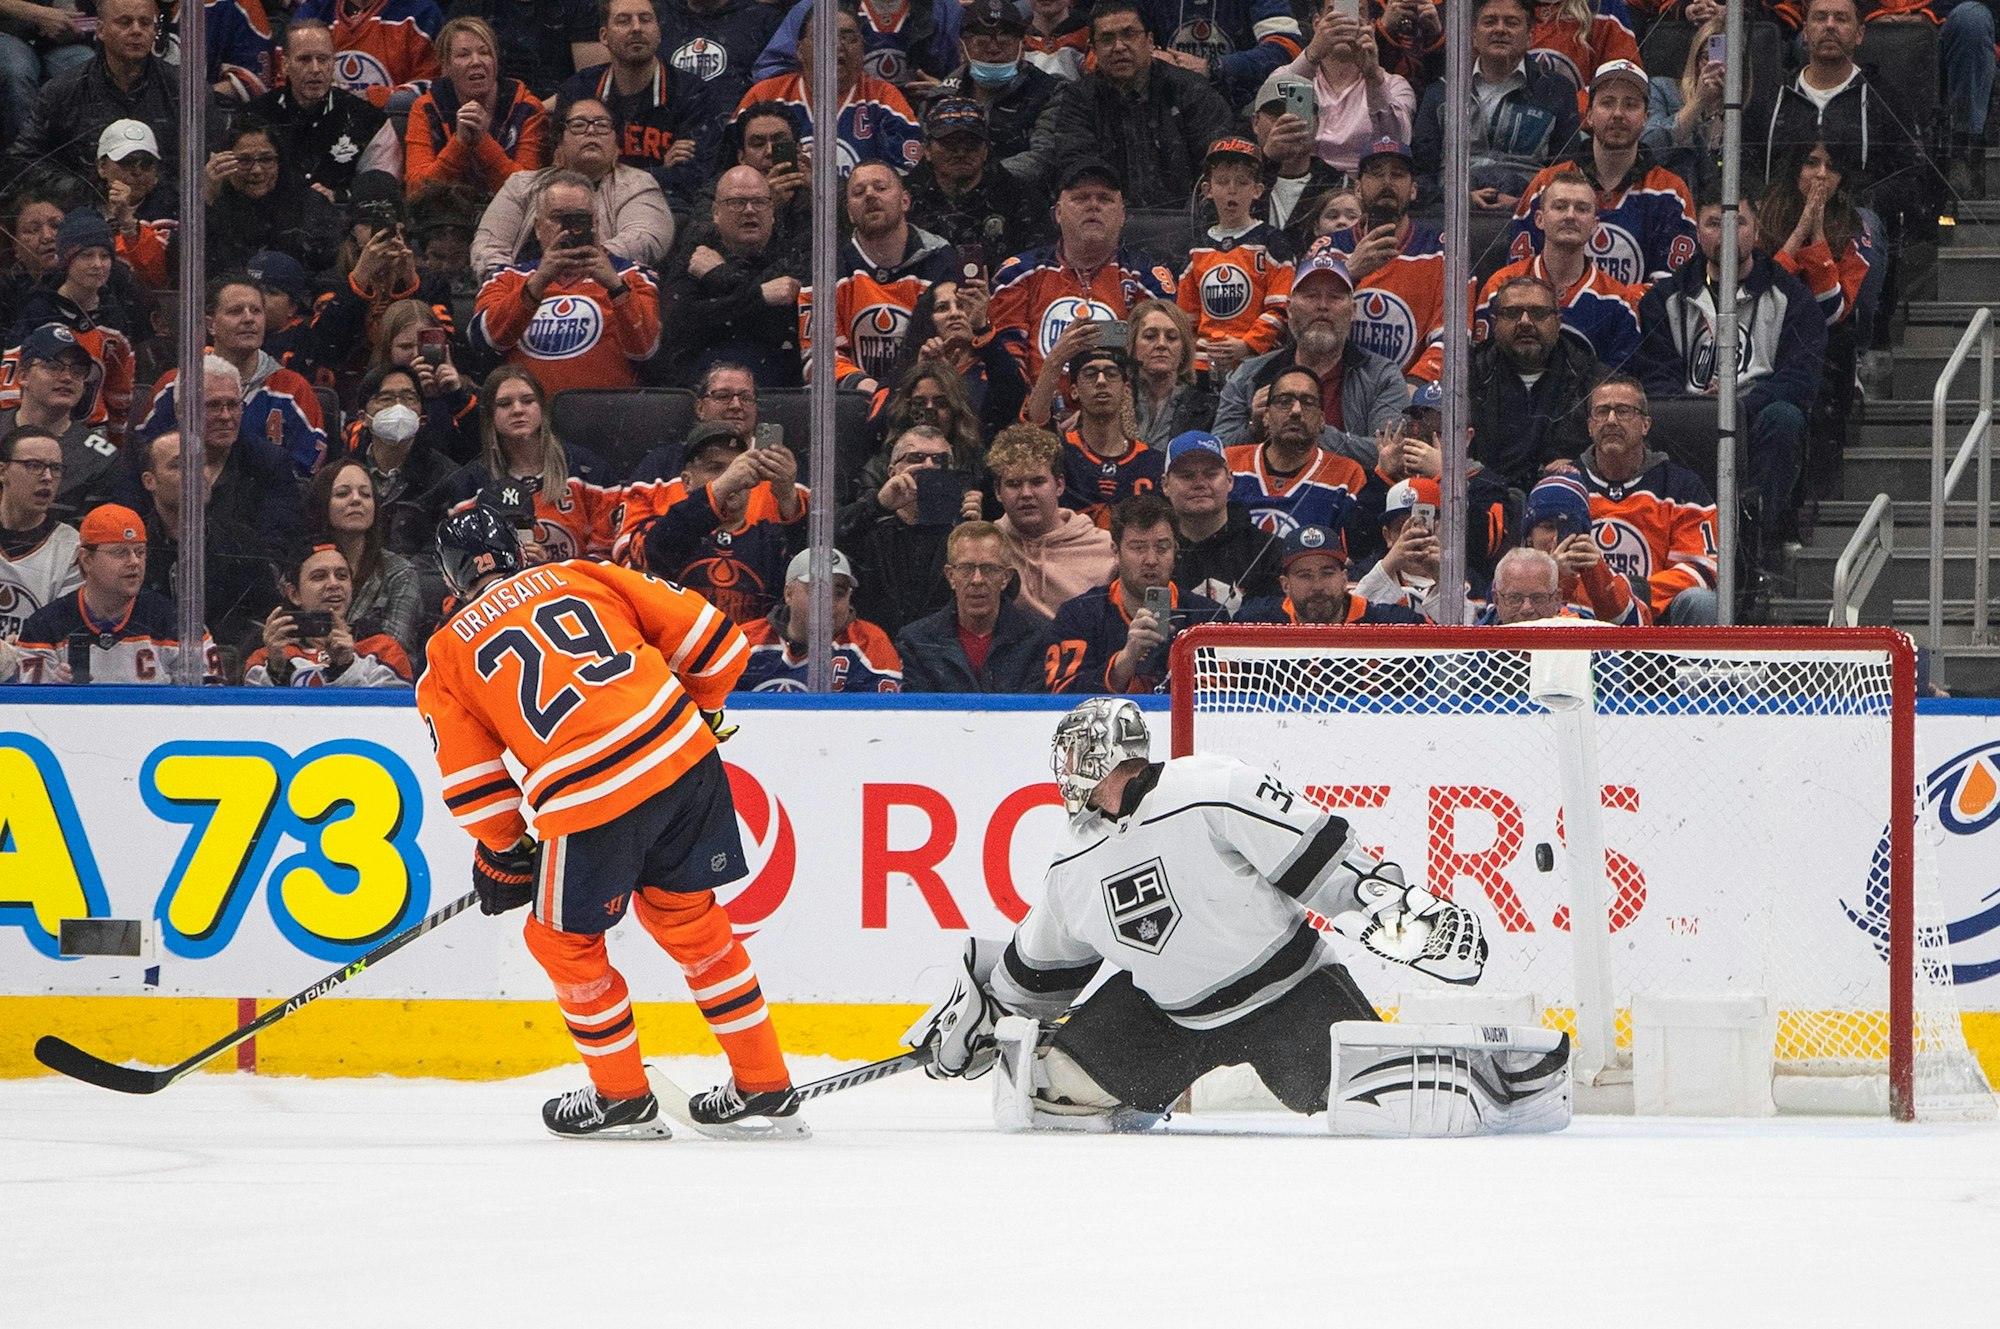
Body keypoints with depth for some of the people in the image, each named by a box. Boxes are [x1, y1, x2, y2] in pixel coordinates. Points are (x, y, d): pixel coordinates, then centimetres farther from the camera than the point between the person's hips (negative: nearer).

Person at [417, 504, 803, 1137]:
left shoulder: (448, 655, 13)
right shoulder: (580, 577, 17)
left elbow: (473, 783, 11)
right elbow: (702, 633, 15)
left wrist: (503, 853, 27)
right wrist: (701, 712, 32)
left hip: (591, 799, -4)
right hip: (687, 760, 4)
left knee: (564, 940, 20)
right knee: (689, 919, 23)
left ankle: (623, 1096, 27)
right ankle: (765, 1088, 26)